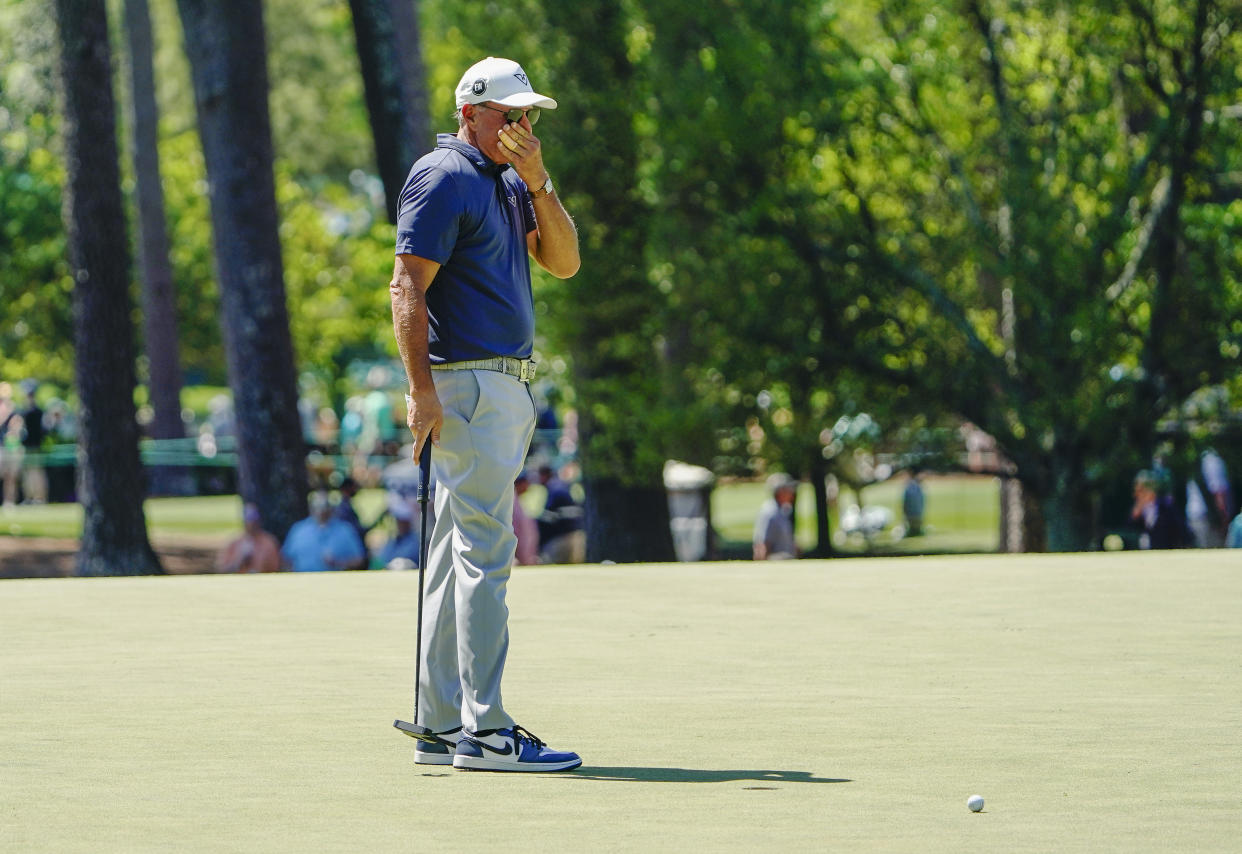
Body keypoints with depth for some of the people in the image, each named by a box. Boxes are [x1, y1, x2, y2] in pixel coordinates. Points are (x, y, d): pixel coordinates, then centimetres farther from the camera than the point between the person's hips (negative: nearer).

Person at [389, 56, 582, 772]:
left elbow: (564, 262, 11)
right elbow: (408, 287, -15)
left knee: (460, 557, 11)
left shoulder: (508, 184, 19)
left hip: (507, 390, 10)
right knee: (486, 553, -13)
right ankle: (484, 731, -14)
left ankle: (442, 727, 14)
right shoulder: (444, 179, -9)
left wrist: (538, 182, -2)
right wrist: (421, 389, -22)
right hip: (467, 386, -10)